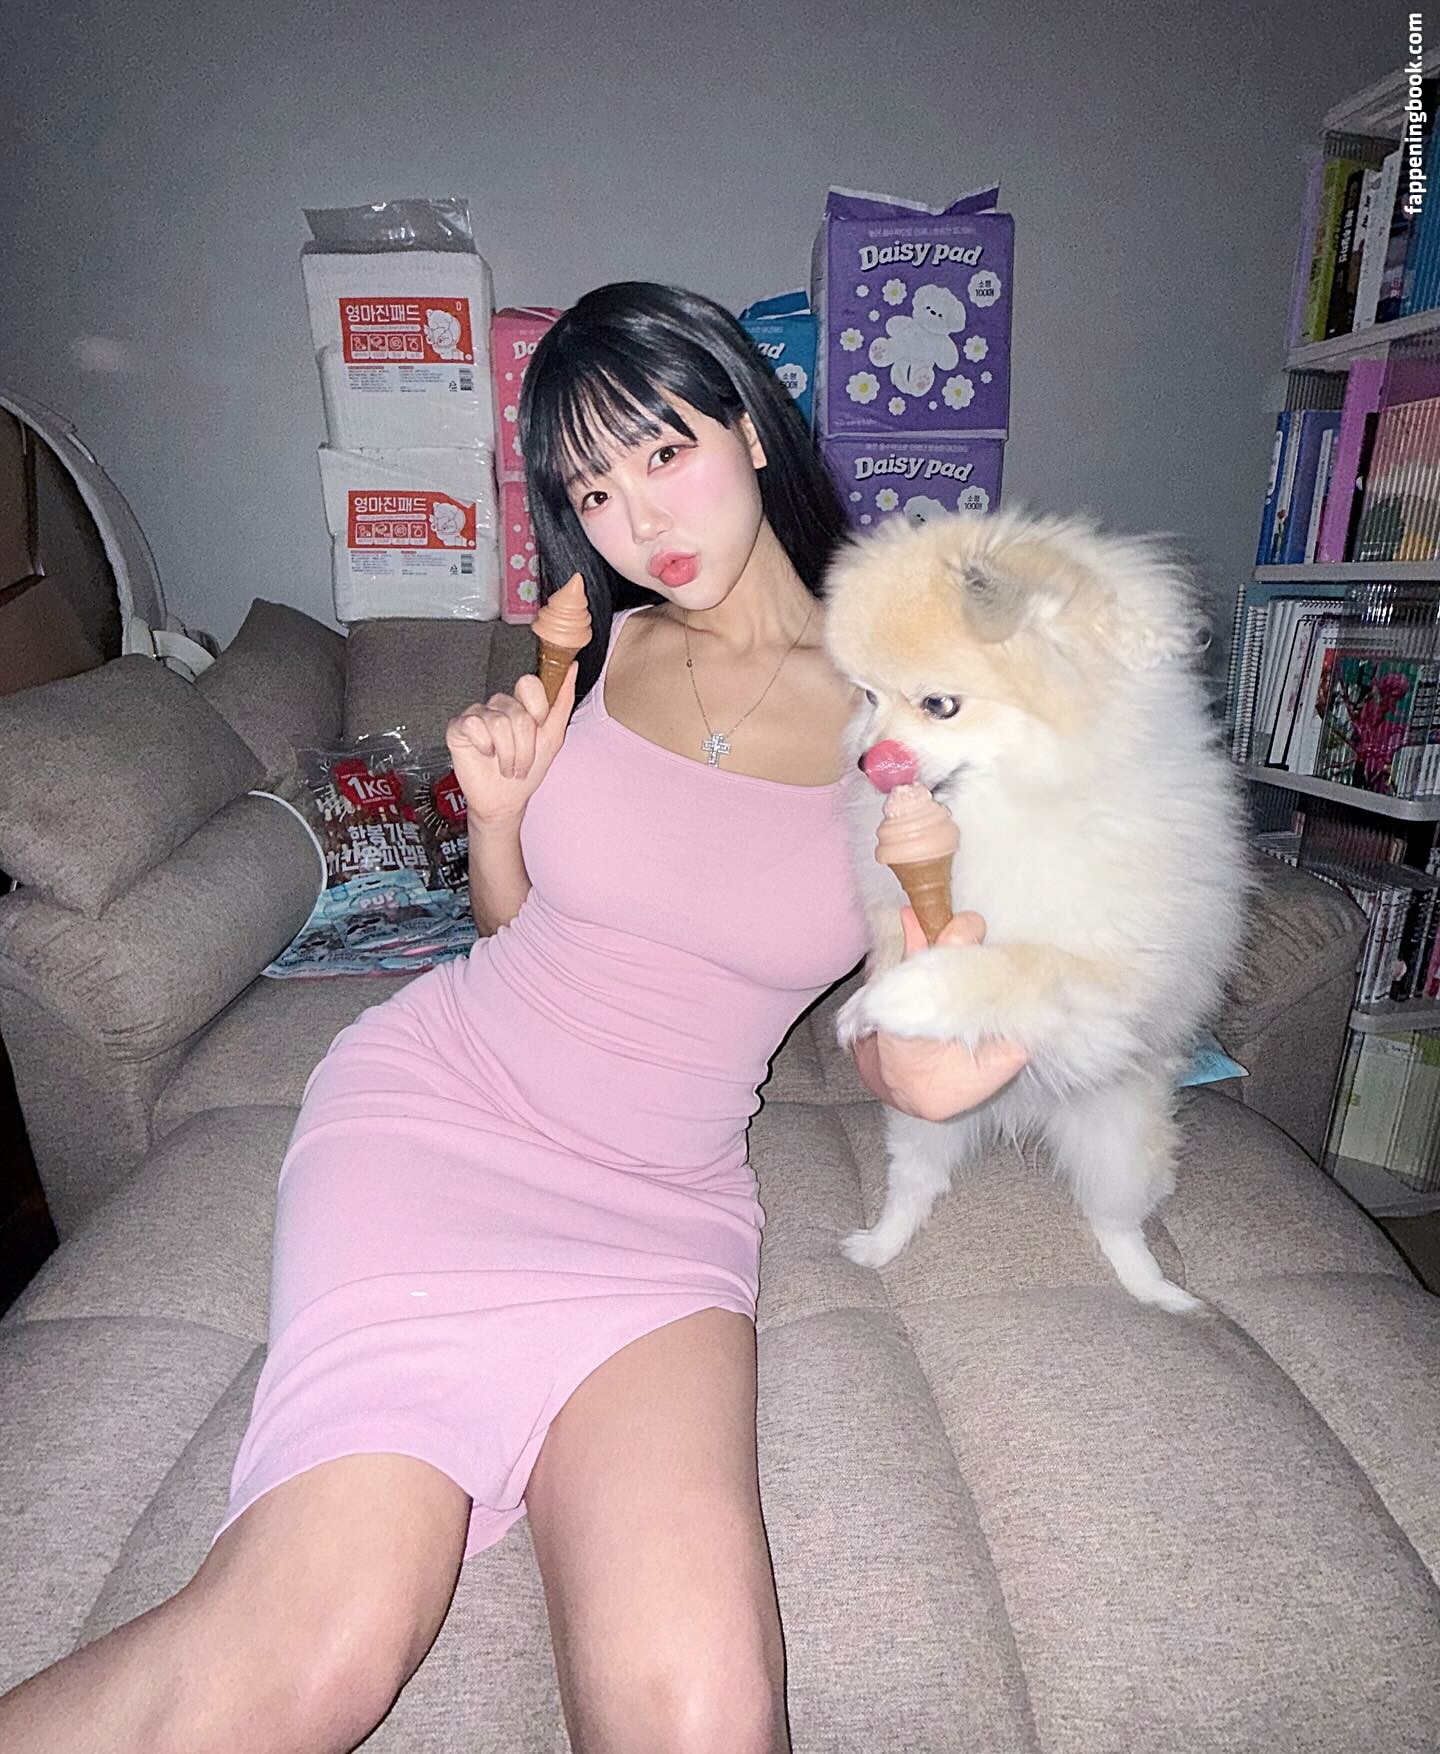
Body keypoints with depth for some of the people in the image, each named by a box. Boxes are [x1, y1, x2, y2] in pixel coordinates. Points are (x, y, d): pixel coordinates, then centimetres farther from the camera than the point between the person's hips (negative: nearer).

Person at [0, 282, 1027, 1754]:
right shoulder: (597, 649, 4)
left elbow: (895, 1049, 6)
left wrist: (927, 1060, -16)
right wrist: (497, 809, -5)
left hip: (665, 1199, 0)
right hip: (442, 1097, 1)